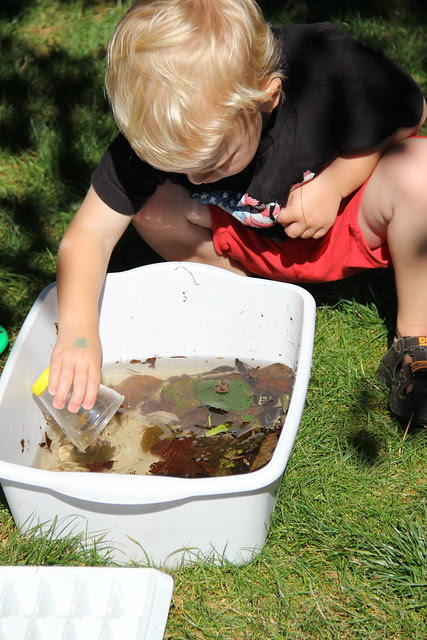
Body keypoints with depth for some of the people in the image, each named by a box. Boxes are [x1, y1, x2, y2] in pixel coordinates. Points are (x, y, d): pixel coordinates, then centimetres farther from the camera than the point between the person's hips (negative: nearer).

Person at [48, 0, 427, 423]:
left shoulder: (329, 71, -33)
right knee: (152, 206, -23)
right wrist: (78, 329, -37)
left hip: (350, 220, -1)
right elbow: (89, 233, -22)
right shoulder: (153, 132, -26)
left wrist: (333, 183, -29)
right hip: (255, 240, 2)